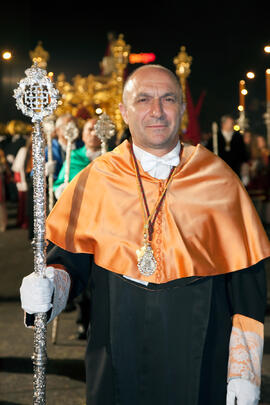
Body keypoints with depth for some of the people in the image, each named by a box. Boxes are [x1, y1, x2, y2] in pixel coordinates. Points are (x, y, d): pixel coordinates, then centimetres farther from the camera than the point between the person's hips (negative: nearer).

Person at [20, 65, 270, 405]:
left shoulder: (219, 180, -1)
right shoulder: (94, 181, 0)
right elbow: (69, 260, 5)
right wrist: (49, 287, -19)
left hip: (200, 362, 0)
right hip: (119, 361, 0)